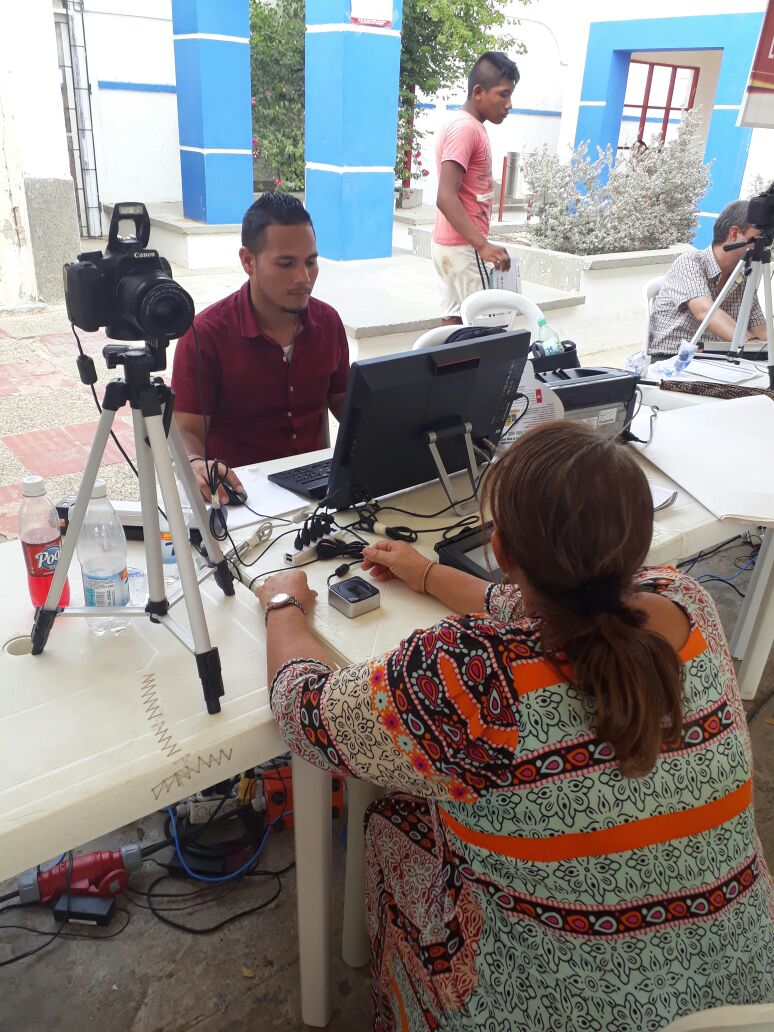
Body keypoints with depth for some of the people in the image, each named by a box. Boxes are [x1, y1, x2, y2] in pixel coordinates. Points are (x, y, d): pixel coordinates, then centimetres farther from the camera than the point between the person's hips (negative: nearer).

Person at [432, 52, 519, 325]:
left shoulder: (468, 126, 16)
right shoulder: (465, 127, -15)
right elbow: (446, 198, -26)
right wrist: (482, 245, -33)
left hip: (454, 245, 10)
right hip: (462, 248, -10)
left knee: (456, 321, 9)